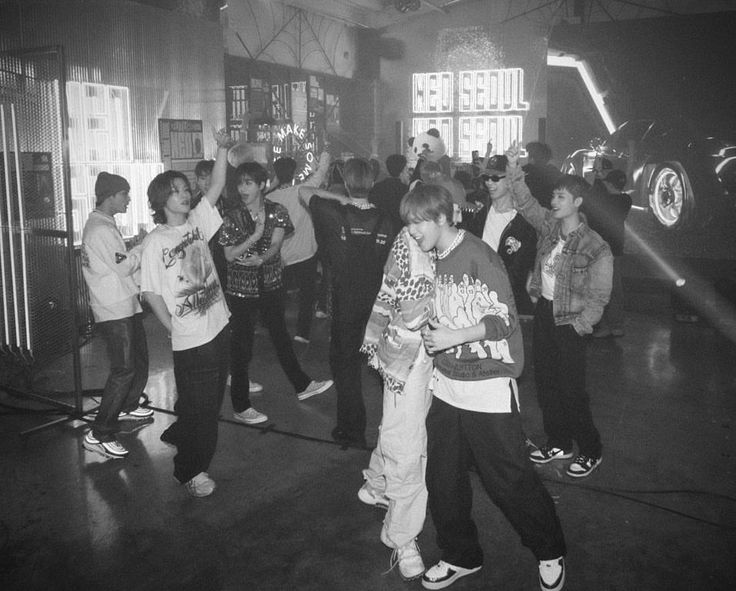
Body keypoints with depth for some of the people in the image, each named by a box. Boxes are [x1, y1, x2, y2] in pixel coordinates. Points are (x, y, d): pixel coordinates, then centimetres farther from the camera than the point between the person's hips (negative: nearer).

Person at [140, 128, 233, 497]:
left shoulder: (197, 221, 4)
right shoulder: (155, 242, -10)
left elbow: (216, 186, -4)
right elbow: (152, 293, -8)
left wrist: (222, 148, -14)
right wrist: (174, 330, -9)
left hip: (219, 328, 6)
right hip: (189, 340, -6)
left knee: (211, 401, 19)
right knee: (198, 406, 4)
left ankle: (179, 436, 45)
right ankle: (190, 470, 24)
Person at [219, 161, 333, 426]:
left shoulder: (277, 211, -3)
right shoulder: (232, 216, -8)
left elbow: (275, 245, -12)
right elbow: (229, 255, -13)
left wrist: (260, 259, -32)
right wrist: (255, 235, -25)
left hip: (271, 284, 3)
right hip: (241, 288, -3)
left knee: (280, 336, 19)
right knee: (242, 345, 3)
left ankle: (302, 385, 35)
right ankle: (240, 406, 14)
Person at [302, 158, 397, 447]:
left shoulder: (336, 215, -14)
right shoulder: (385, 221, -8)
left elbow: (303, 190, 1)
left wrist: (341, 198, 1)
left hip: (347, 306, -3)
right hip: (380, 303, 3)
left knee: (345, 364, 10)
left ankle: (352, 430, 18)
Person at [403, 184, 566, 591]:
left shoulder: (478, 257, -16)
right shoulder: (430, 259, 8)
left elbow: (504, 320, -16)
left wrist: (452, 337, -21)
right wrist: (429, 331, 6)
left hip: (488, 388, -7)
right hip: (446, 385, 7)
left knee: (509, 478, 3)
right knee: (443, 478, 12)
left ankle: (550, 553, 27)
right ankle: (461, 557, 32)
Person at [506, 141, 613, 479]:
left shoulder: (595, 248, -17)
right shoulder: (549, 224, 1)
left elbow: (598, 298, -14)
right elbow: (525, 203, 3)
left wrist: (577, 328, -14)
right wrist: (514, 170, -10)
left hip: (567, 321, -7)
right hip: (542, 311, 7)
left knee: (571, 390, 0)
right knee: (545, 381, 15)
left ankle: (591, 450, 20)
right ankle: (558, 442, 31)